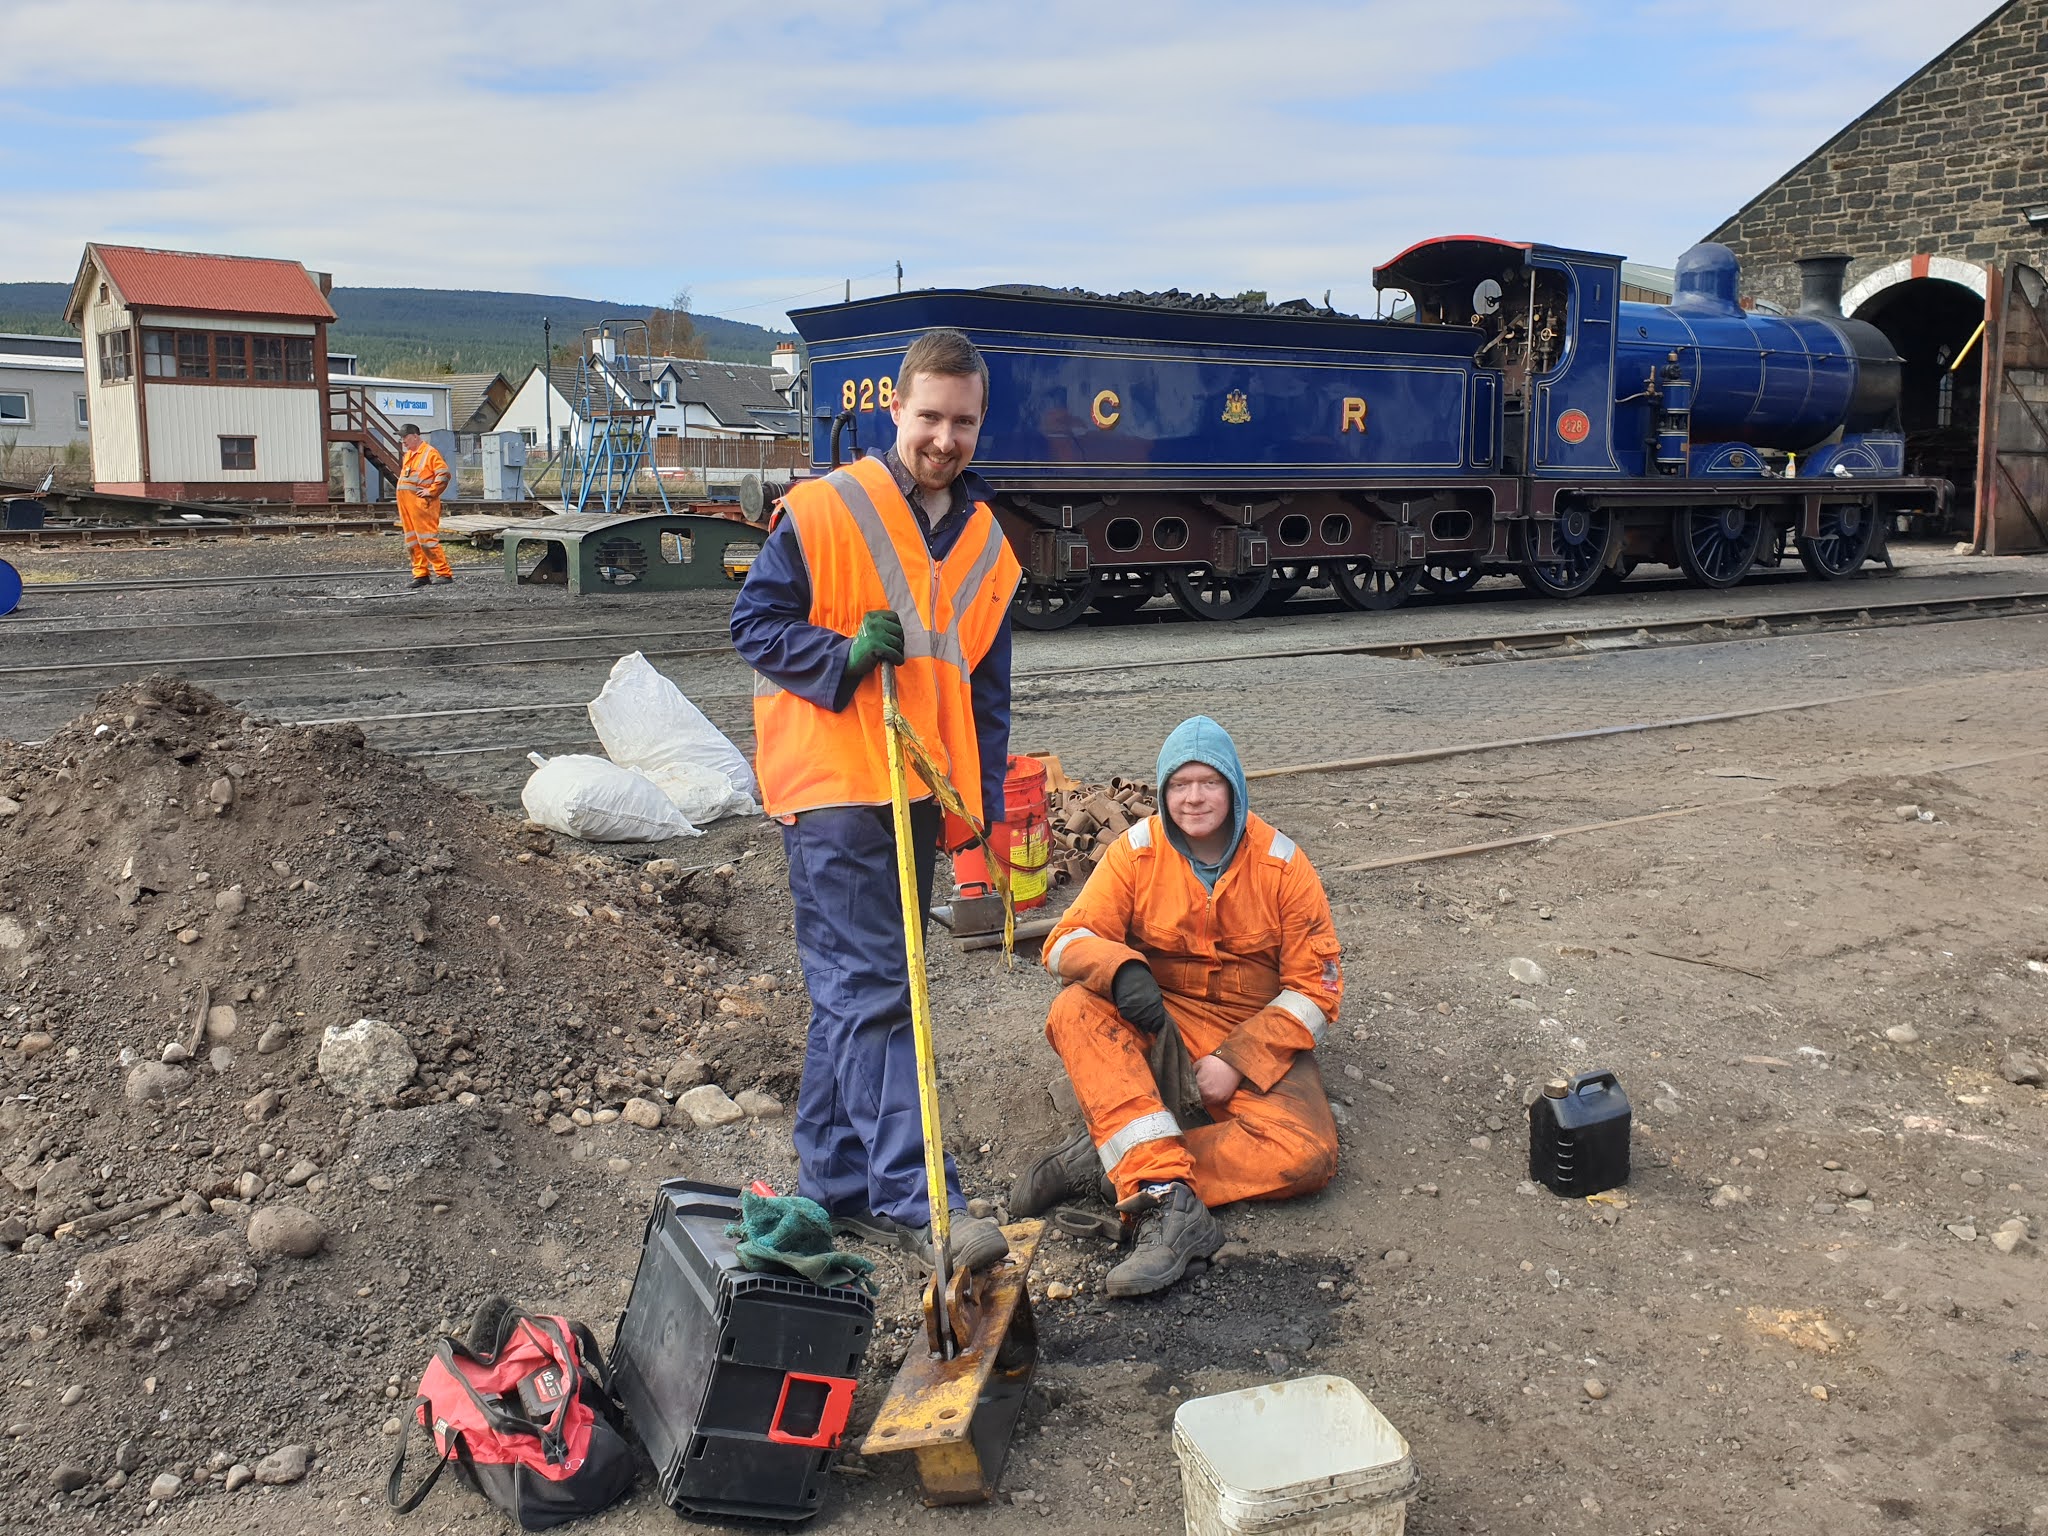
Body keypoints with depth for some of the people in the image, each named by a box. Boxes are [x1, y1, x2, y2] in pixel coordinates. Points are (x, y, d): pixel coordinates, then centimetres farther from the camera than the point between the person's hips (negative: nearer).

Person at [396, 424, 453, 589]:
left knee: (427, 539, -12)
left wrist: (431, 491, -16)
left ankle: (444, 573, -8)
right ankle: (421, 574, 12)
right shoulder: (408, 455, 21)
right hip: (406, 504, 9)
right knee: (412, 542, 7)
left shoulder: (430, 452, -6)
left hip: (422, 504, -9)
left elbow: (443, 474, -16)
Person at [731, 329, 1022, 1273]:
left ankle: (834, 1184, 22)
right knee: (874, 992, -11)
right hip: (833, 789, -6)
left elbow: (986, 688, 18)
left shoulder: (986, 543, 13)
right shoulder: (821, 511, -6)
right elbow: (754, 625, -4)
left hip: (920, 795, 7)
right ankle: (912, 1199, -10)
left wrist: (982, 800, 12)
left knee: (857, 992, 12)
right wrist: (845, 655, -20)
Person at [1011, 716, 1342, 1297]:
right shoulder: (1137, 852, -4)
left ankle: (1110, 1158, -24)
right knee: (1077, 1011, -31)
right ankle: (1168, 1203, -41)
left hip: (1257, 1038, 0)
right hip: (1158, 1027, 1)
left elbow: (1316, 988, -6)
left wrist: (1237, 1061, -17)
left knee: (1308, 1155, -28)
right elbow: (1067, 940, -10)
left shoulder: (1282, 865, -6)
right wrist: (1120, 968, -34)